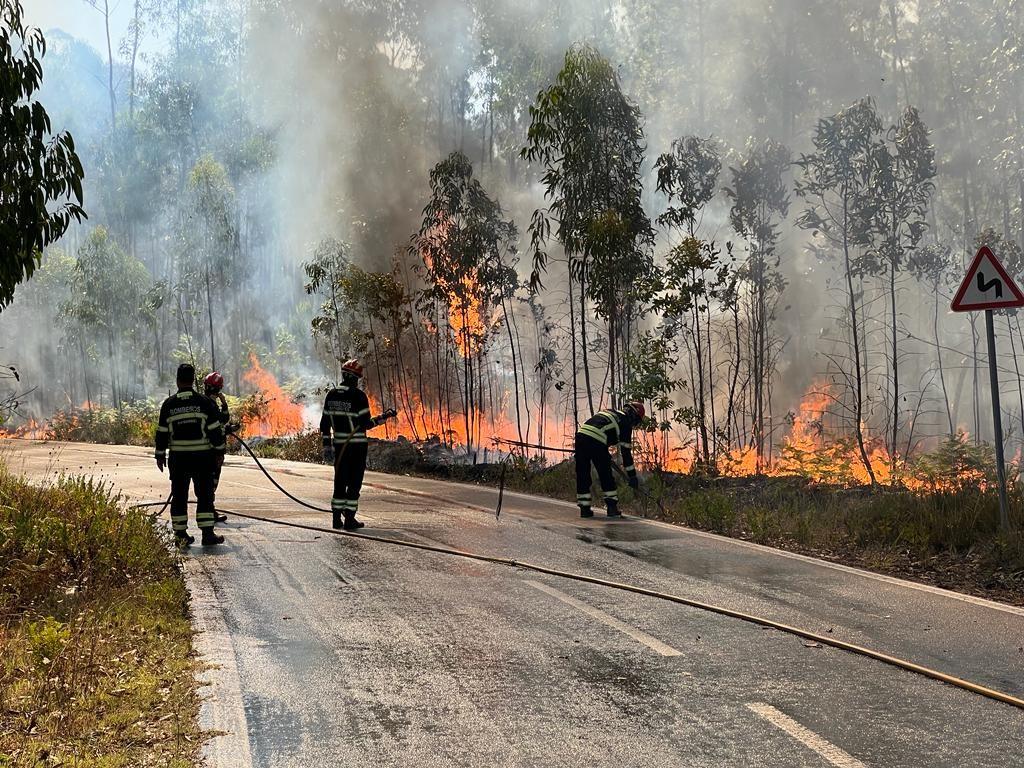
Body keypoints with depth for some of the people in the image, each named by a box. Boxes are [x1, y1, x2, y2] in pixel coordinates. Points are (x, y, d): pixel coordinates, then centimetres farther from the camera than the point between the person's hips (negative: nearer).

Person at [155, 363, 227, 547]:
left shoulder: (168, 404, 1)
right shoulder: (204, 401, -4)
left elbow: (162, 432, 4)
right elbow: (215, 429, -4)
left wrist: (160, 455, 13)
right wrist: (219, 451, 4)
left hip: (177, 457, 2)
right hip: (202, 456, -2)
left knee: (179, 495, 9)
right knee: (205, 494, 2)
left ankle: (180, 535, 11)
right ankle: (207, 534, -4)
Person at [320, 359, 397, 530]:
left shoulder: (331, 395, 5)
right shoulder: (358, 396, -13)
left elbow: (325, 422, 7)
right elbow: (365, 423, -15)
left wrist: (327, 445, 12)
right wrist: (384, 417, -2)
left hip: (339, 444, 5)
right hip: (357, 445, -5)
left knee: (340, 480, 13)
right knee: (354, 482, 2)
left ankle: (337, 518, 15)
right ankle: (349, 519, 1)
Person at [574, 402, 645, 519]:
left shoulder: (610, 413, 31)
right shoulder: (626, 422, 10)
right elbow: (626, 452, 8)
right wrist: (632, 475, 13)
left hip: (581, 434, 7)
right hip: (596, 442, -7)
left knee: (582, 475, 13)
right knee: (606, 476, 7)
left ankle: (584, 509, 16)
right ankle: (612, 508, 8)